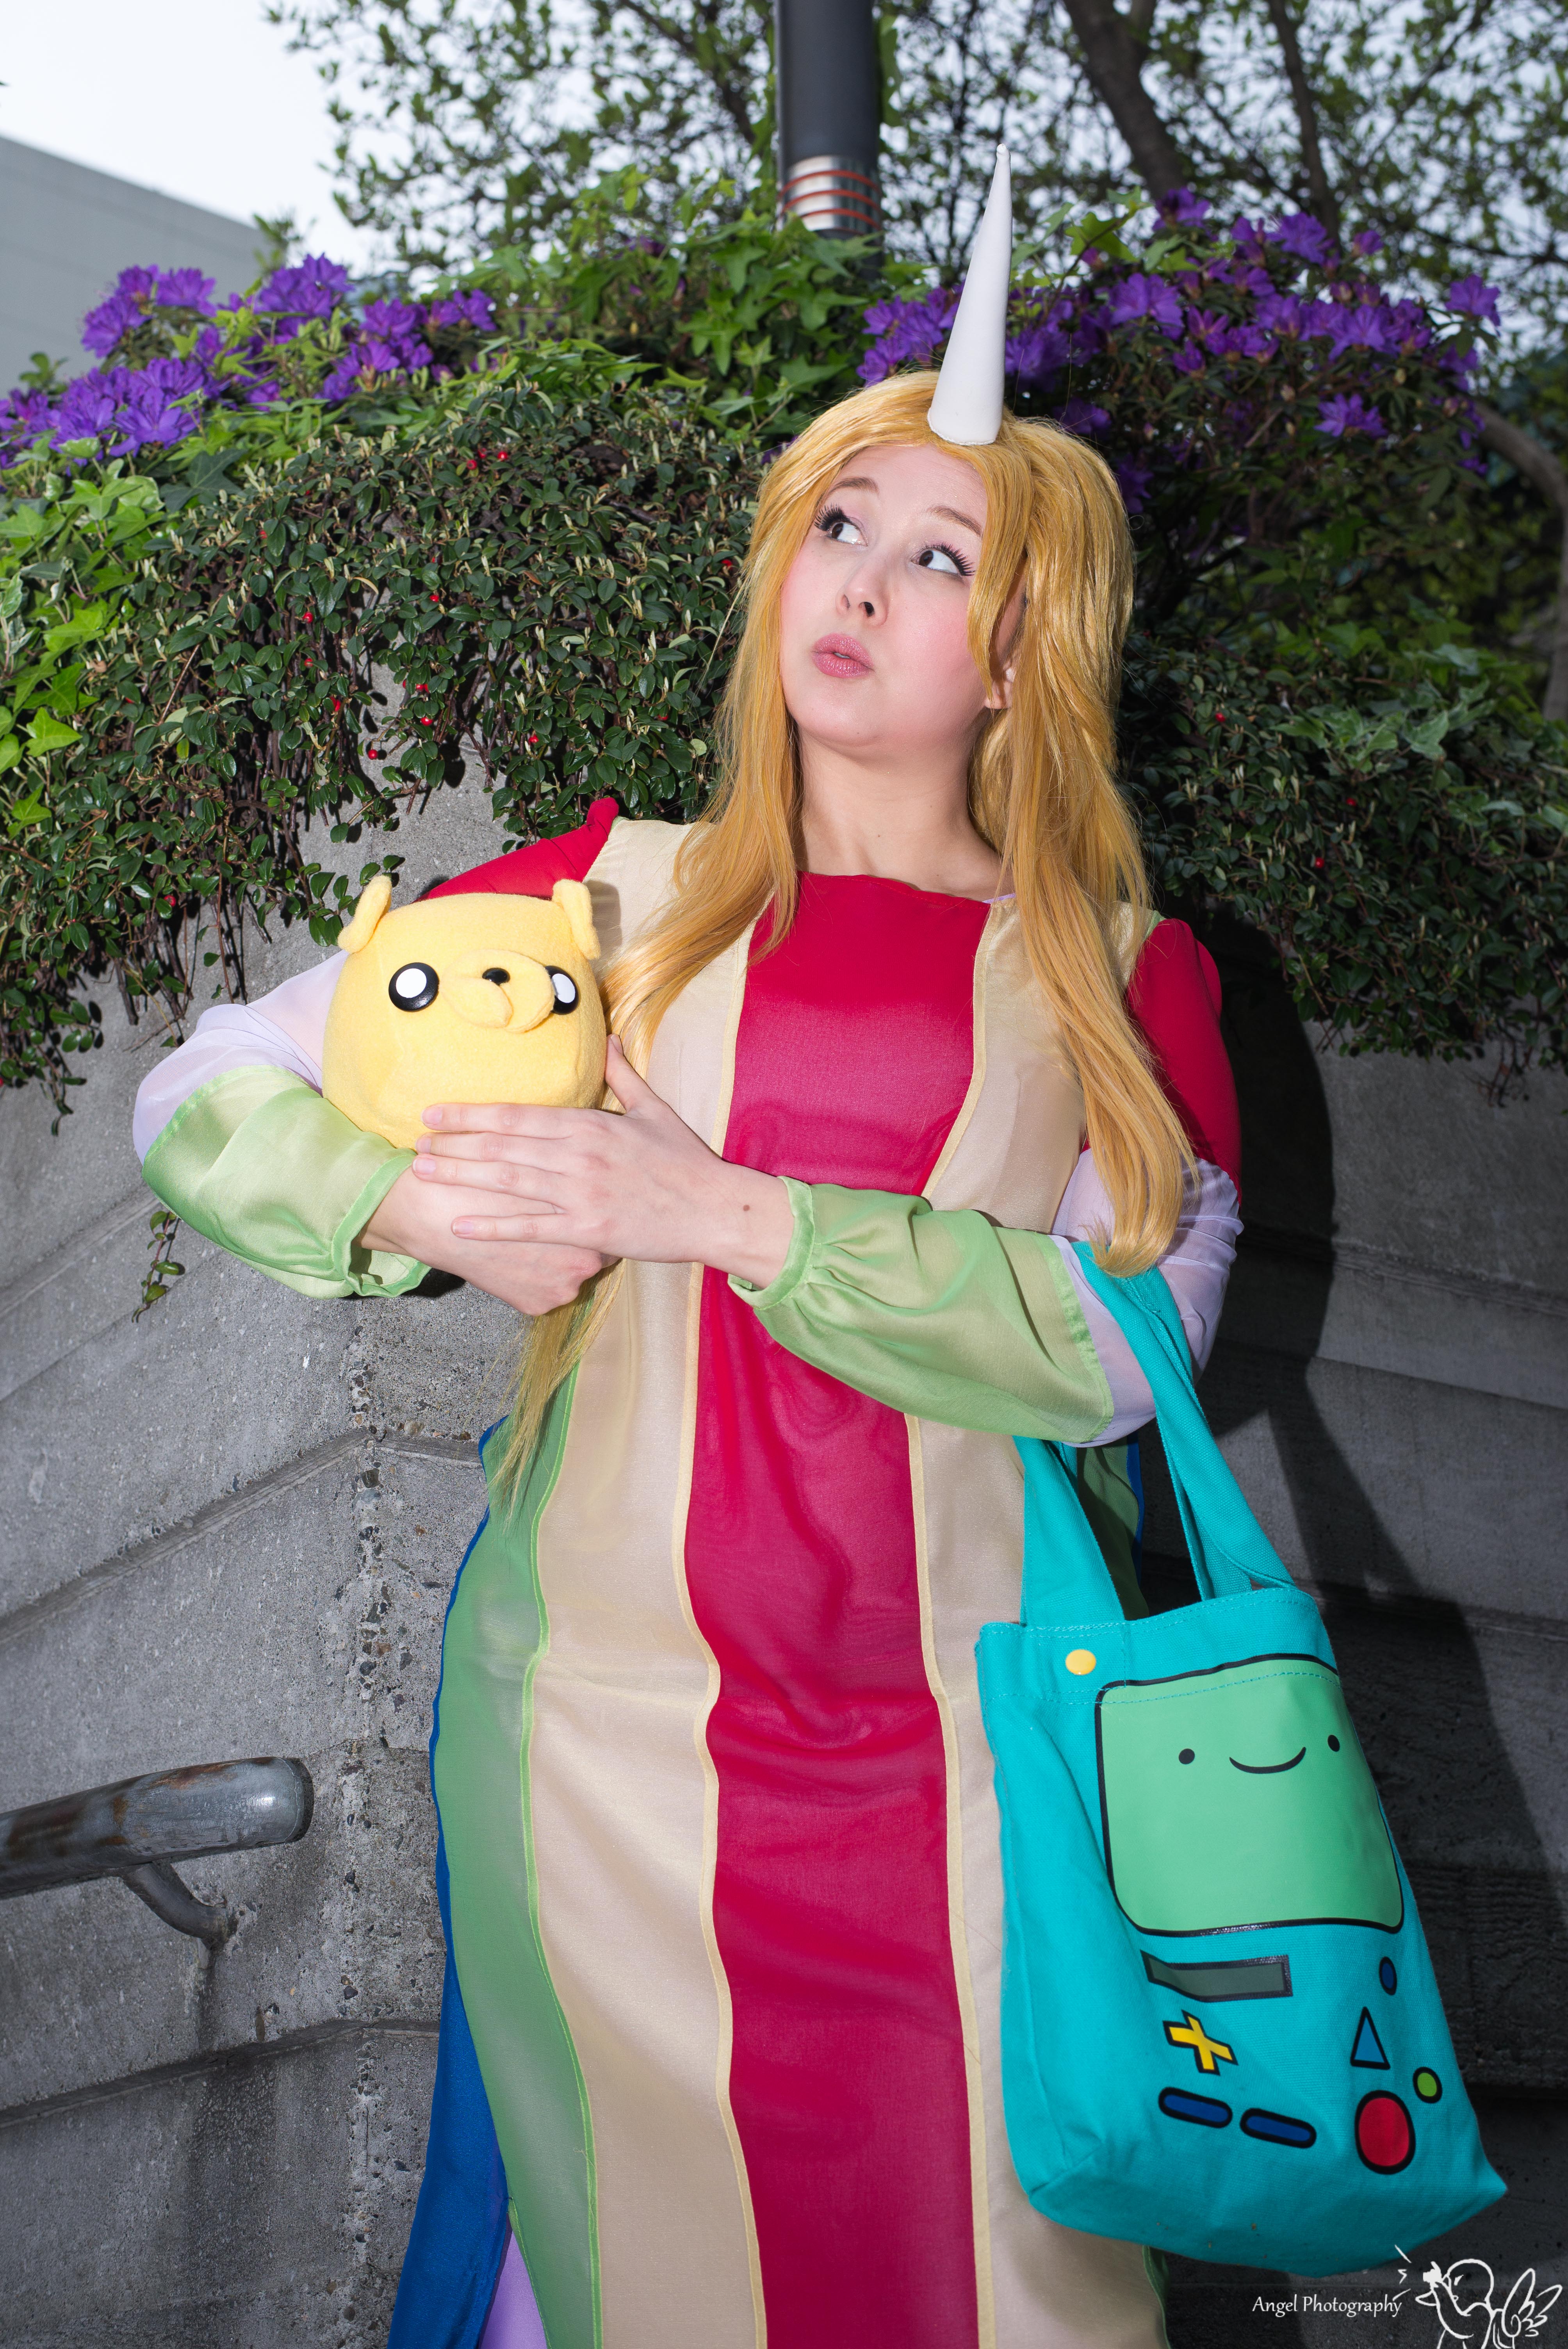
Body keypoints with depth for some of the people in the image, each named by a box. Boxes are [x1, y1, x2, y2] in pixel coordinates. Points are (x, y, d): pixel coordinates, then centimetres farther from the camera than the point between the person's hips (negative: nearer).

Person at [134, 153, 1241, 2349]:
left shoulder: (1121, 976, 4)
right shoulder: (626, 895, 6)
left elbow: (1129, 1337, -12)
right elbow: (201, 1102, 7)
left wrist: (719, 1213, -17)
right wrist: (434, 1211, -12)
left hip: (961, 1763, 0)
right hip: (614, 1736, 1)